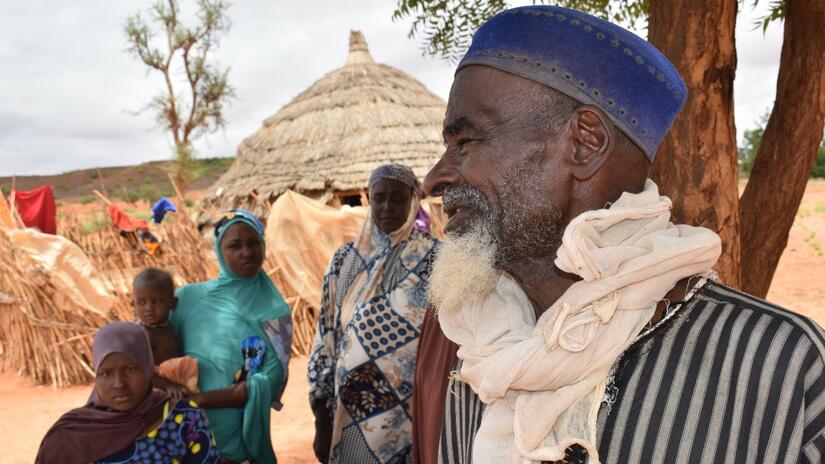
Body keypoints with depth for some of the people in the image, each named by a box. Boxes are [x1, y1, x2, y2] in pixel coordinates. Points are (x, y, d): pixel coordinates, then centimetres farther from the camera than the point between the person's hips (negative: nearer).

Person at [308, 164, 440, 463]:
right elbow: (326, 337, 4)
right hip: (352, 416, 2)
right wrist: (322, 422, 3)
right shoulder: (344, 260, 3)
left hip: (413, 414, -2)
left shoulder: (436, 258, -5)